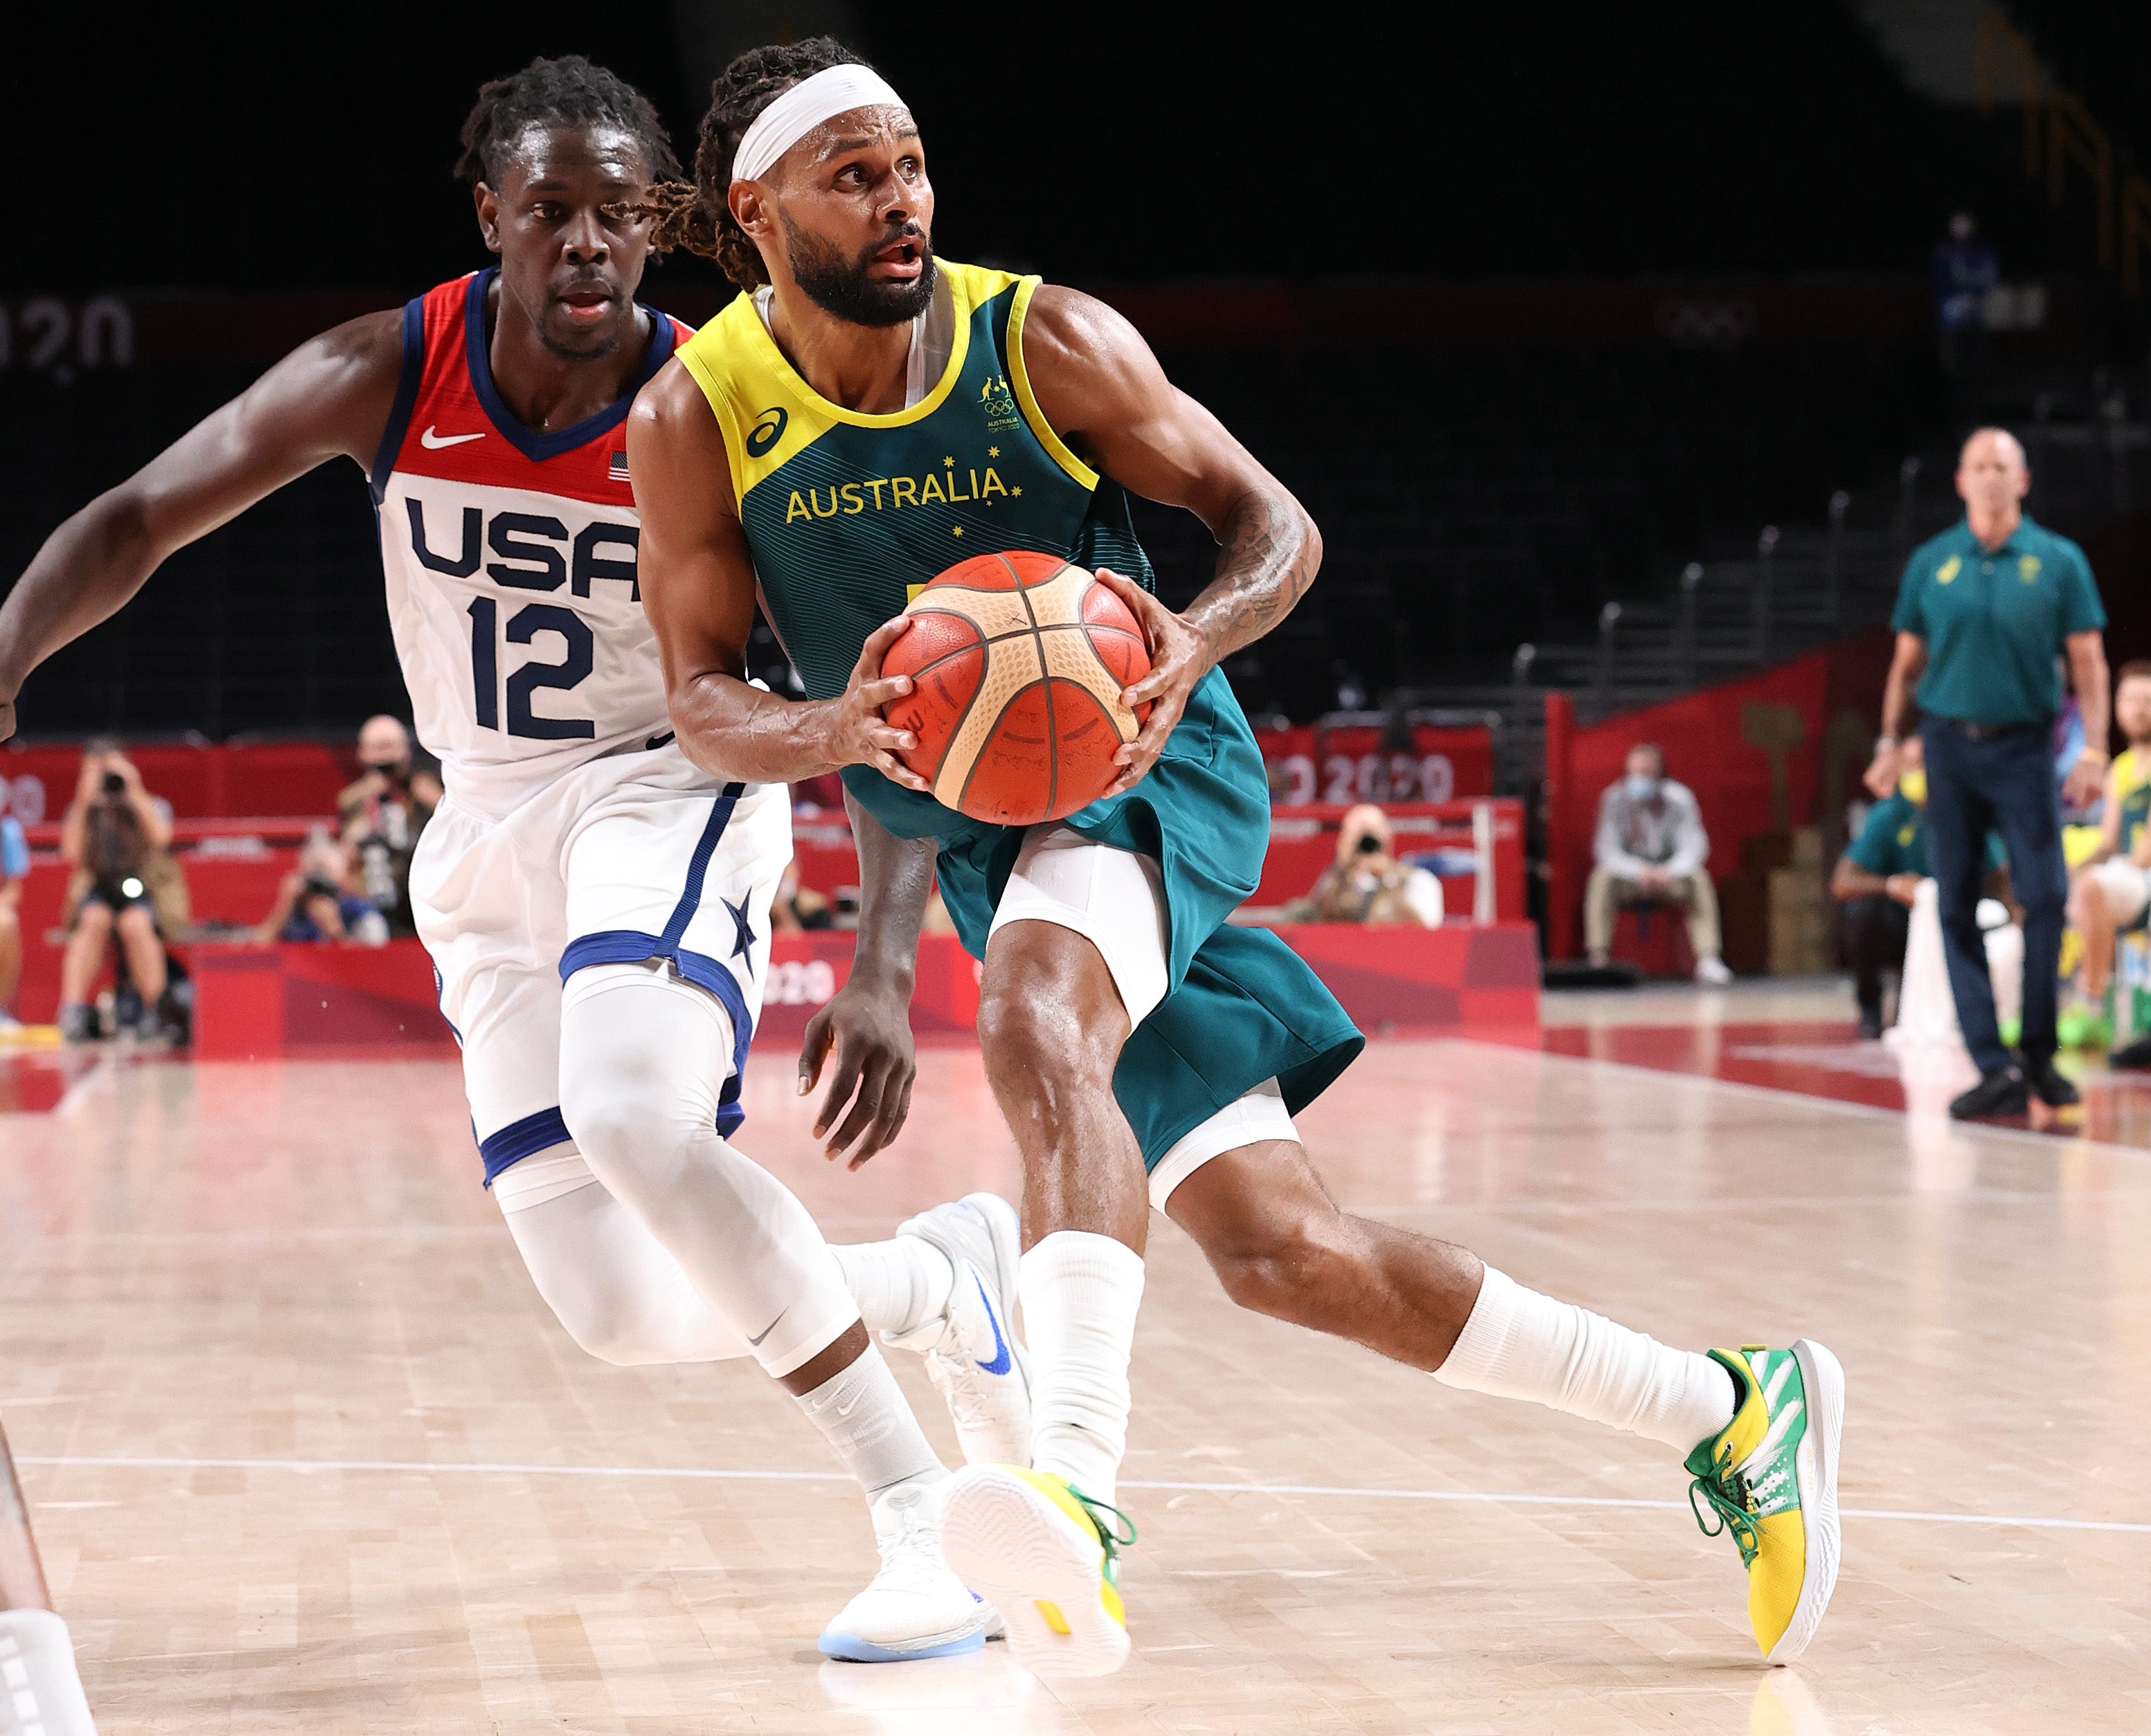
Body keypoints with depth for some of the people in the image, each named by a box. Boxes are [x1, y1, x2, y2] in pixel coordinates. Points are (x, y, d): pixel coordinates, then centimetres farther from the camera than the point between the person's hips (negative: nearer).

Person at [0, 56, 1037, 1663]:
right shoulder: (389, 375, -10)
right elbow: (138, 518, -9)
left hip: (666, 790, -4)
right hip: (487, 838, 4)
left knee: (634, 1116, -36)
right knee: (626, 1316, -6)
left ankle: (924, 1518, -19)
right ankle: (946, 1270, 22)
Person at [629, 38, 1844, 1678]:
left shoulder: (1043, 341, -12)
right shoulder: (695, 418, -7)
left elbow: (1278, 526, -5)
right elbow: (703, 694, -6)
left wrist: (1196, 639, -27)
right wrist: (834, 731, -28)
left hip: (1143, 765, -4)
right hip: (980, 838, 4)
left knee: (1035, 1022, -38)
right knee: (1282, 1252, -2)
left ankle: (1078, 1488, -54)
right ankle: (1731, 1414, 10)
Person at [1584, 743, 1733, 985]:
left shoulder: (1678, 799, -13)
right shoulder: (1615, 799, -13)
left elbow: (1694, 848, -18)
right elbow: (1607, 851, -18)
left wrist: (1669, 872, -39)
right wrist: (1639, 871, -36)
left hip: (1671, 875, 0)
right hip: (1629, 873, 0)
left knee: (1699, 879, -30)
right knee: (1602, 878, -31)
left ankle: (1708, 961, -33)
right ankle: (1598, 961, -33)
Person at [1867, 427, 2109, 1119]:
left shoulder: (2059, 561, 2)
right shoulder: (1931, 563, 7)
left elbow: (2088, 662, 1)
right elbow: (1907, 662, 14)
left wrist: (2093, 751, -7)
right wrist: (1890, 743, 7)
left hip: (2024, 749, -2)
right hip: (1950, 748, 2)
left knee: (2045, 897, -9)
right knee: (1957, 909, -1)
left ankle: (2039, 1055, 7)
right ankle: (1995, 1068, 2)